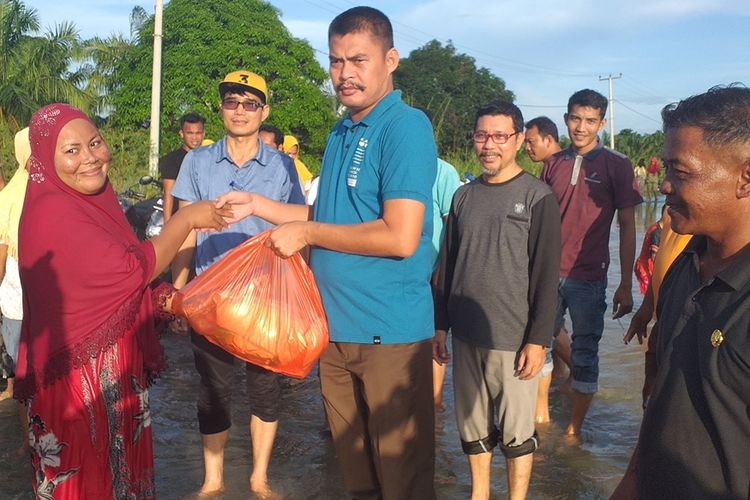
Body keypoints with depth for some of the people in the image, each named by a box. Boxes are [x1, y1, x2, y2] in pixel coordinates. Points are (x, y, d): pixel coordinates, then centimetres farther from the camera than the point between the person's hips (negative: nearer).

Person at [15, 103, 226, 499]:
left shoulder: (90, 200, 7)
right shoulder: (52, 212, -22)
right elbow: (130, 270, -24)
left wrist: (162, 300, 1)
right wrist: (186, 219, -16)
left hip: (113, 366, 9)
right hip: (81, 374, -9)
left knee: (122, 466, 20)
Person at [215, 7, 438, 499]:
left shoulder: (406, 127, -14)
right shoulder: (341, 132, 13)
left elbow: (400, 237, -23)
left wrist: (306, 233, -14)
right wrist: (257, 205, 11)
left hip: (389, 331, -8)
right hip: (337, 327, 8)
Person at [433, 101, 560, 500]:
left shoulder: (537, 197, -5)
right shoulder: (464, 196, 8)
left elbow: (546, 276, -8)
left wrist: (538, 340, -12)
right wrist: (440, 325, 10)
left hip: (512, 339, -4)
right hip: (465, 336, 4)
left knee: (516, 433, 7)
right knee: (472, 428, 13)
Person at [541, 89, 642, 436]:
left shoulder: (616, 165, -4)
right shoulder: (553, 163, 7)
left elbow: (627, 227, -3)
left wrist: (626, 285, -6)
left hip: (588, 278, -3)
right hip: (548, 273, 4)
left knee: (585, 353, 6)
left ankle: (574, 430, 19)